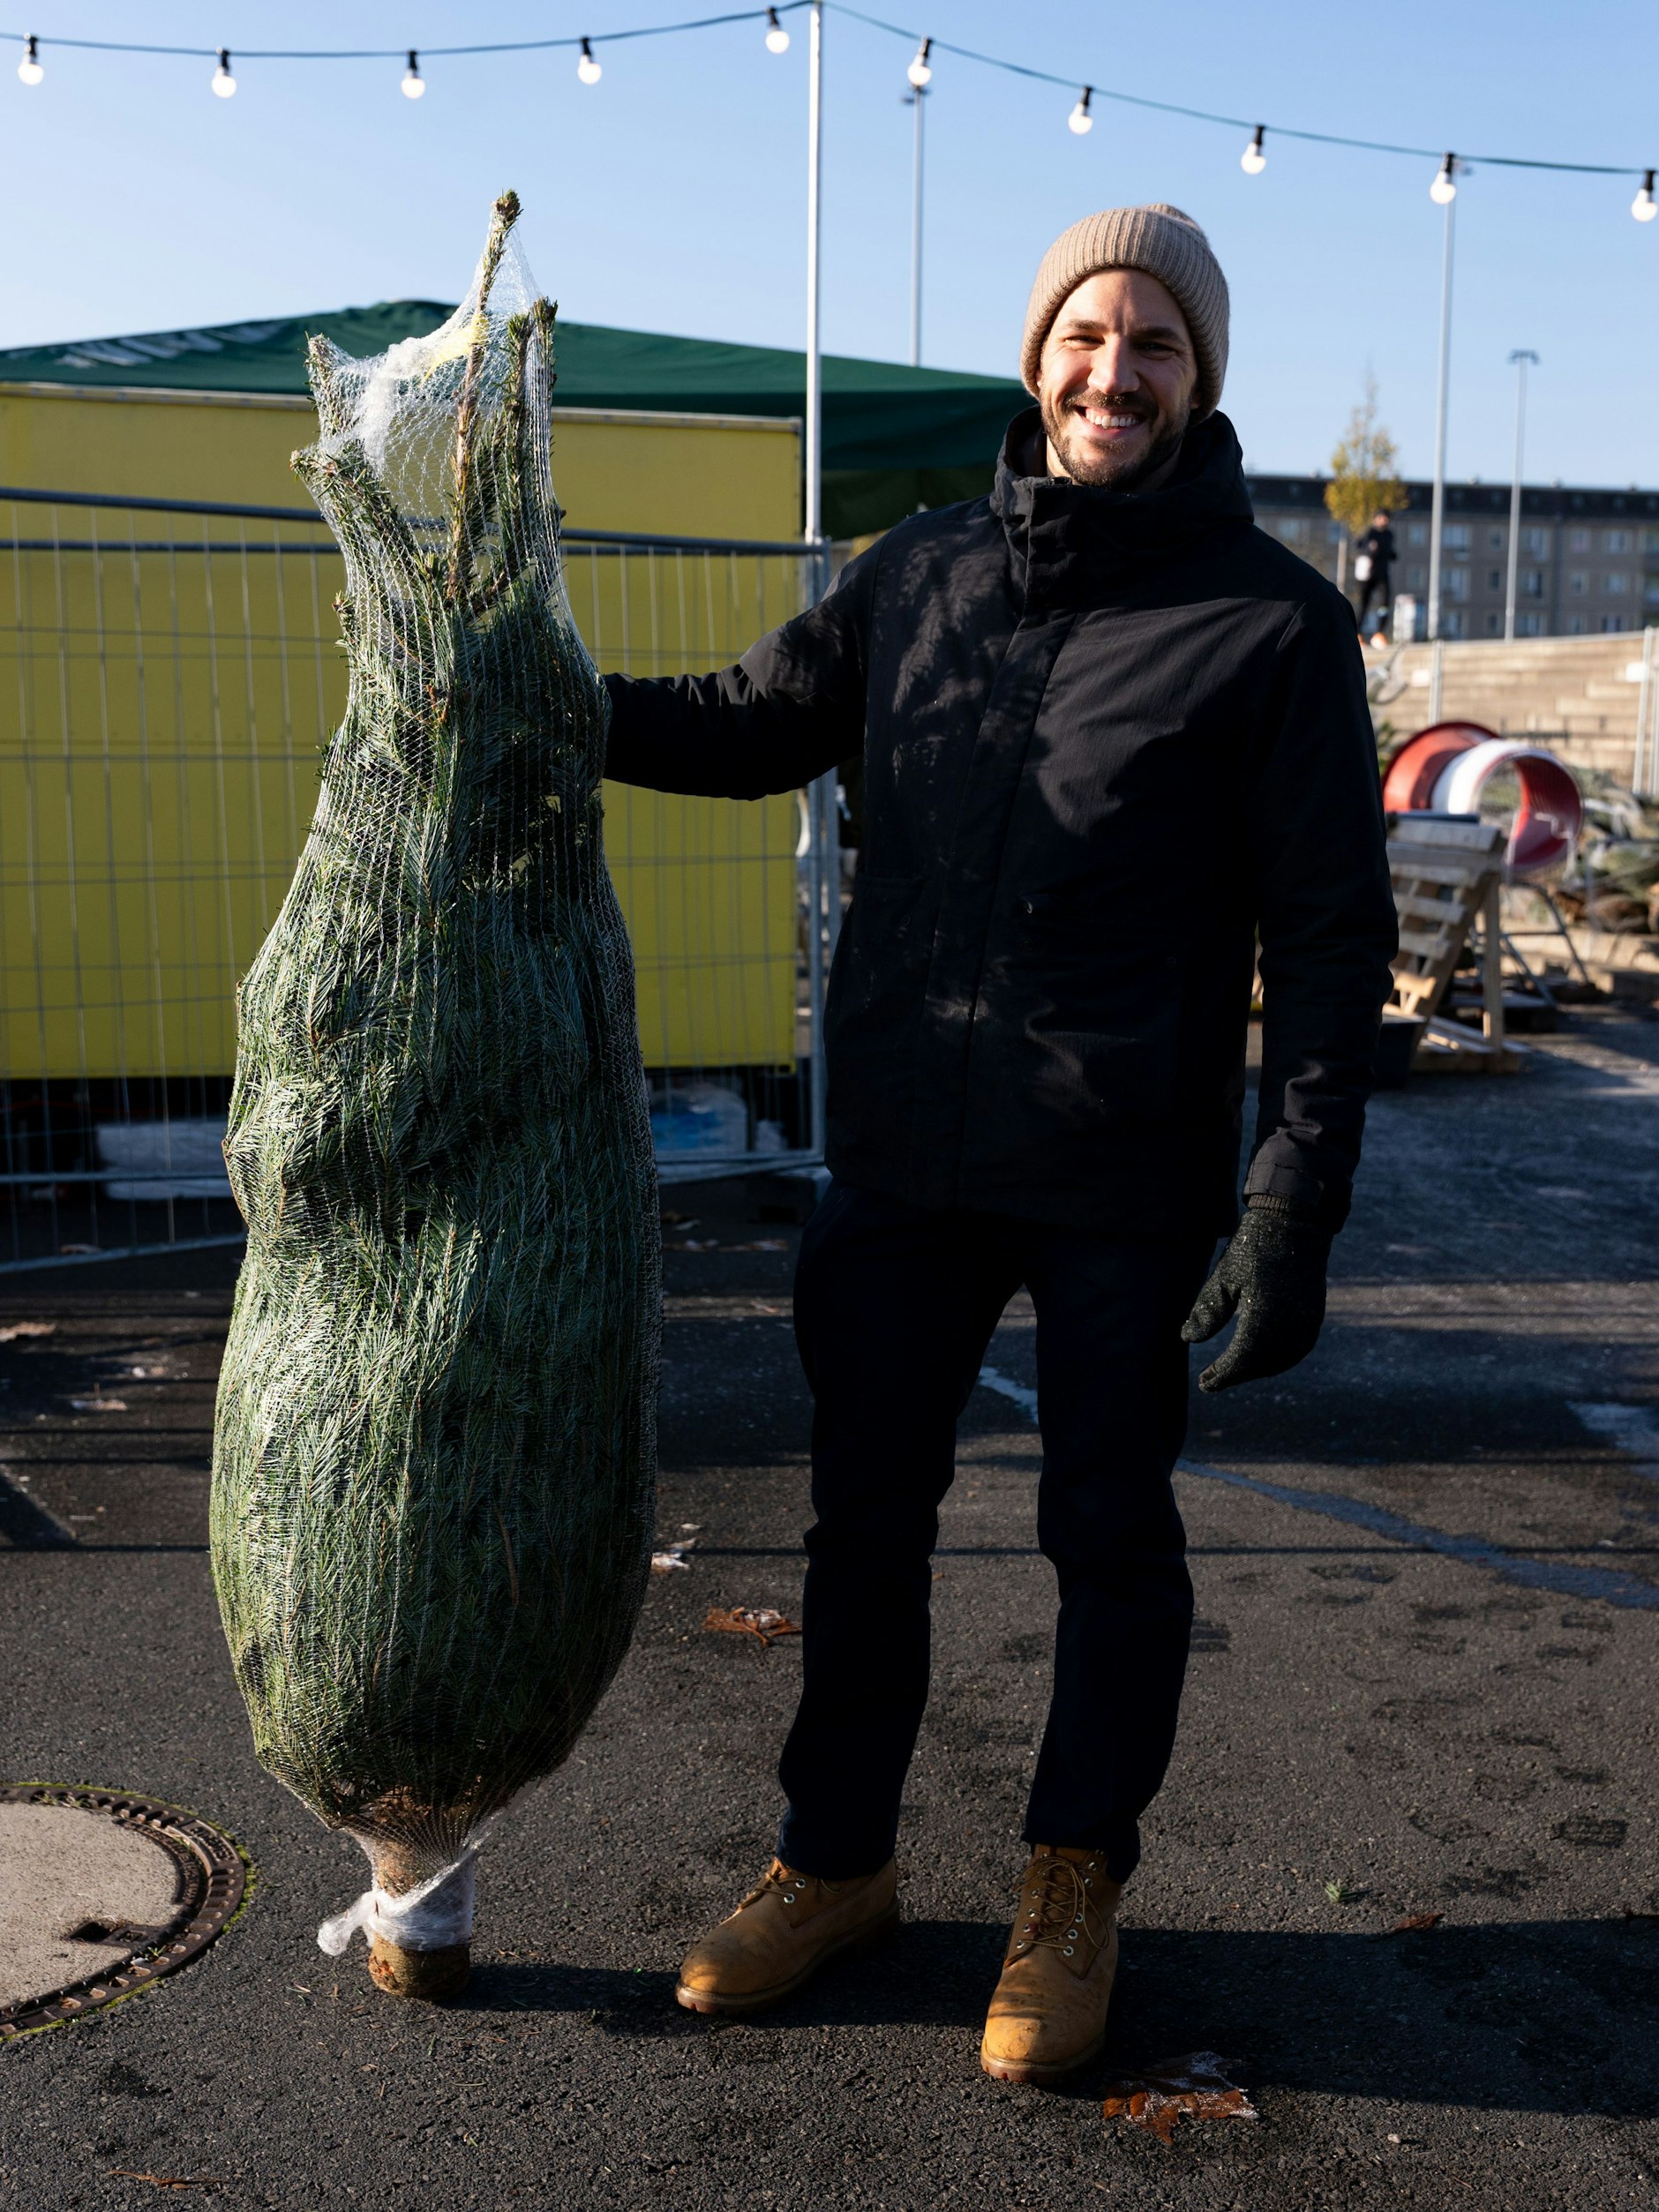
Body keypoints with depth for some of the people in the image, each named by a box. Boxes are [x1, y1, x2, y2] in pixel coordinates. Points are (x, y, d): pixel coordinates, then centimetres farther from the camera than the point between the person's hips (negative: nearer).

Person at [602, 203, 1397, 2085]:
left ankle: (1072, 1897, 32)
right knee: (864, 1522, 14)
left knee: (1108, 1538, 10)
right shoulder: (919, 575, 6)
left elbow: (1328, 936, -8)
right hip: (899, 1161, 4)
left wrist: (1293, 1213, -14)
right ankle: (835, 1861, 34)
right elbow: (749, 727, 18)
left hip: (1124, 1187, -3)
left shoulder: (1273, 625, -5)